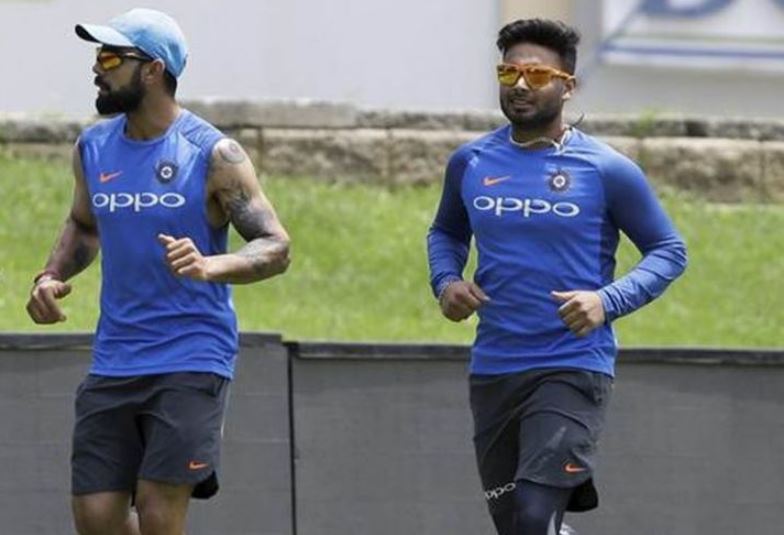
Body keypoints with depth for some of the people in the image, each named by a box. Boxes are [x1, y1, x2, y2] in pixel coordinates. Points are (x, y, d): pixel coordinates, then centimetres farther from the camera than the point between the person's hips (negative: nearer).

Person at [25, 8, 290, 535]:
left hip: (191, 359, -5)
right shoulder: (93, 148, 7)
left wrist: (209, 267, -29)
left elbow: (276, 247, -10)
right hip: (113, 363, 5)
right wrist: (52, 276, 6)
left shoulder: (214, 155, -9)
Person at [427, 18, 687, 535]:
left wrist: (608, 300, -15)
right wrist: (446, 281, 2)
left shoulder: (607, 171, -5)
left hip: (573, 370, -5)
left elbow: (669, 251, 2)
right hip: (492, 371, 5)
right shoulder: (471, 163, 6)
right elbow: (447, 232, 25)